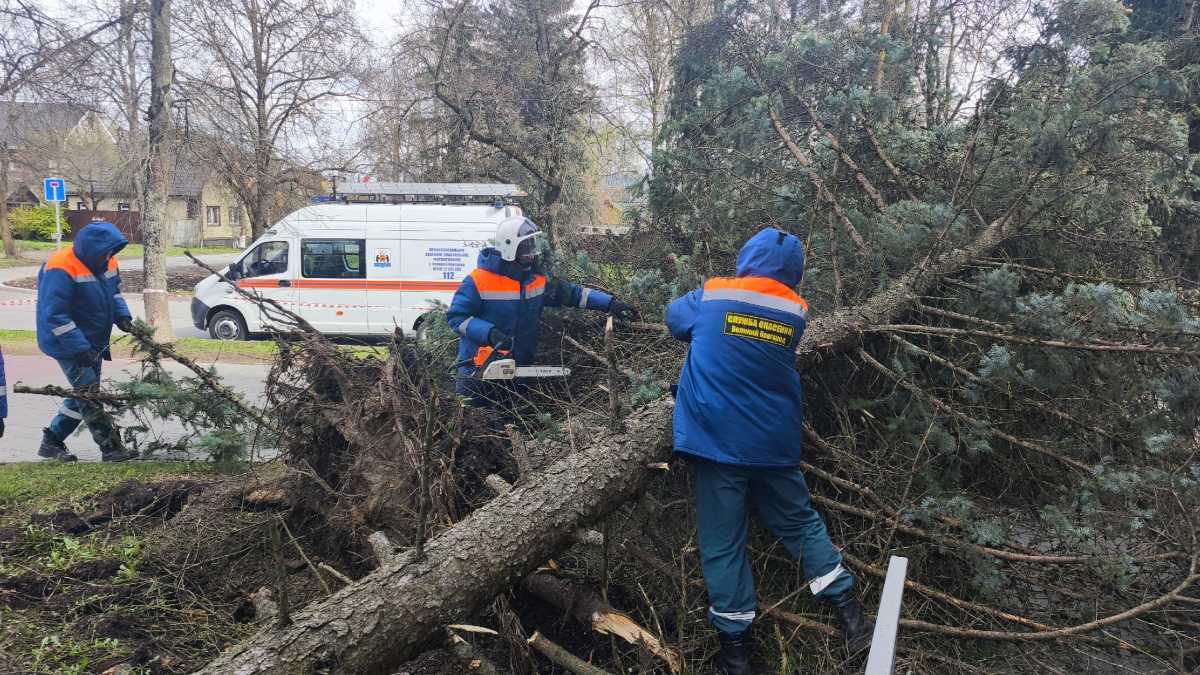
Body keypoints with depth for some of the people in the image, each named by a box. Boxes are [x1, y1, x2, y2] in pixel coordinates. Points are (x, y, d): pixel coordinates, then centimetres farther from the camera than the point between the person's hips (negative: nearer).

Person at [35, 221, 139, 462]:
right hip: (68, 345, -9)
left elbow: (114, 292, 18)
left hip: (93, 343, 9)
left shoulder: (106, 262, 0)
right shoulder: (61, 270, -25)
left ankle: (51, 442, 30)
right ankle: (111, 448, -4)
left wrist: (122, 316, -2)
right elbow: (54, 316, -27)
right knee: (88, 395, -9)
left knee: (83, 395, 16)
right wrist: (80, 348, -29)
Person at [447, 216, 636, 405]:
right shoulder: (478, 281, -15)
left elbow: (572, 293, 4)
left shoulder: (537, 280, 1)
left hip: (520, 367, 5)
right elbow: (456, 317, -14)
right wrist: (490, 333, -26)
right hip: (480, 367, -5)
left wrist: (609, 303, -5)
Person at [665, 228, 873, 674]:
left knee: (722, 540, 5)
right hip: (776, 442, 3)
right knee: (800, 521, 19)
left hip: (717, 439, -2)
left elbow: (675, 318, 15)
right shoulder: (796, 313, 2)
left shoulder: (711, 297, -4)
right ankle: (848, 610, 19)